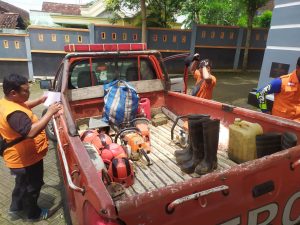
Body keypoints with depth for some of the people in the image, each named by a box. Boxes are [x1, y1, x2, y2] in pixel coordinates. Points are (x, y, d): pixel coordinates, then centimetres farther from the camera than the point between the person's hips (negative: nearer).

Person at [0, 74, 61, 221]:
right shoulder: (14, 113, -34)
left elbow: (24, 106, 19)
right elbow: (31, 132, -45)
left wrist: (40, 101, 6)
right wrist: (50, 113, -41)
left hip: (20, 157, 10)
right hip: (26, 159, -10)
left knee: (22, 183, 31)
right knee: (32, 187, 15)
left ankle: (15, 207, 52)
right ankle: (34, 214, 38)